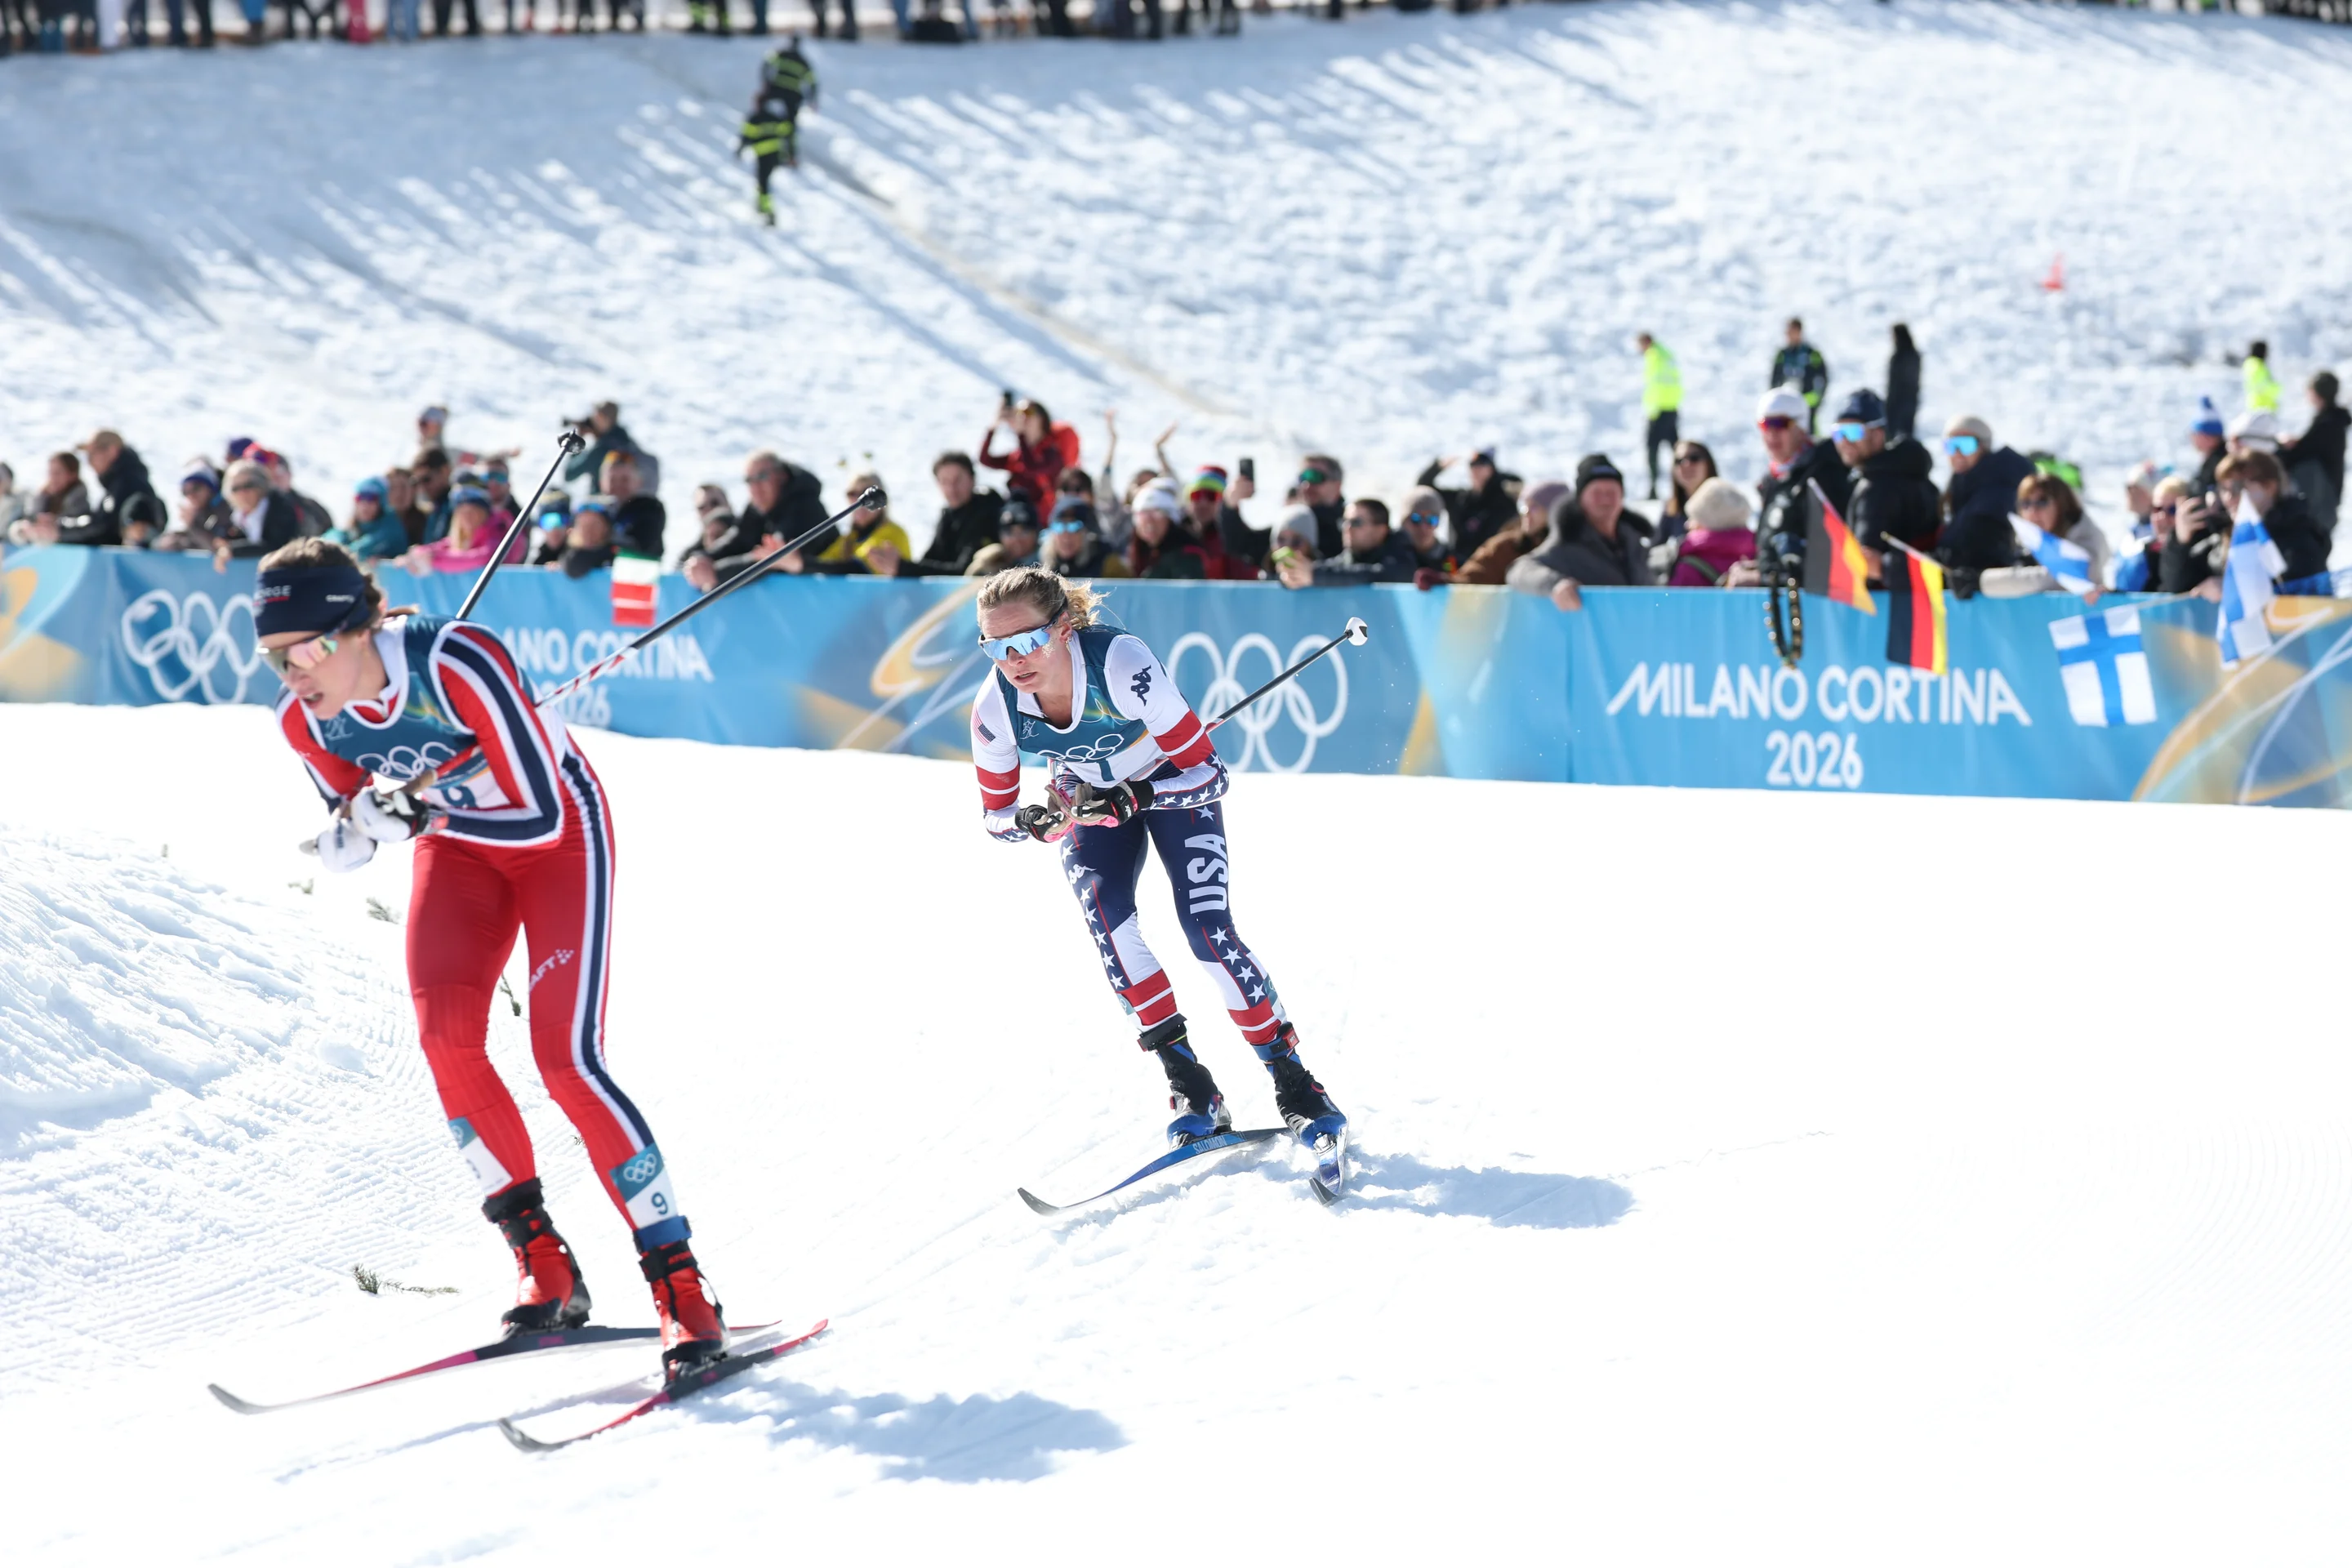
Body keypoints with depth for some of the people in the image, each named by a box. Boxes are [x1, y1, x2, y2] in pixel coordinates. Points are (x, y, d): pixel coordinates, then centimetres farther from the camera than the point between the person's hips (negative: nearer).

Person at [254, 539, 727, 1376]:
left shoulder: (460, 663, -35)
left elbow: (543, 813, -33)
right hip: (457, 848, 5)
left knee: (566, 1060, -17)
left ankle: (682, 1287, -12)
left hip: (561, 835, -5)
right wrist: (366, 817, -25)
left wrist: (416, 798, -35)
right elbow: (347, 845, -3)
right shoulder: (303, 718, -18)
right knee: (446, 1038, -17)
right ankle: (541, 1262, -3)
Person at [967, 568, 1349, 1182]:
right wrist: (1035, 823, -33)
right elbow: (996, 815, -10)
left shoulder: (1121, 664, -37)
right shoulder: (995, 707, -26)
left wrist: (1132, 799, -45)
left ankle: (1298, 1090, -6)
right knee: (1105, 917, -22)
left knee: (1207, 929, -18)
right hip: (1087, 797, 3)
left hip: (1171, 783, -3)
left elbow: (1210, 774, -30)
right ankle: (1192, 1090, -12)